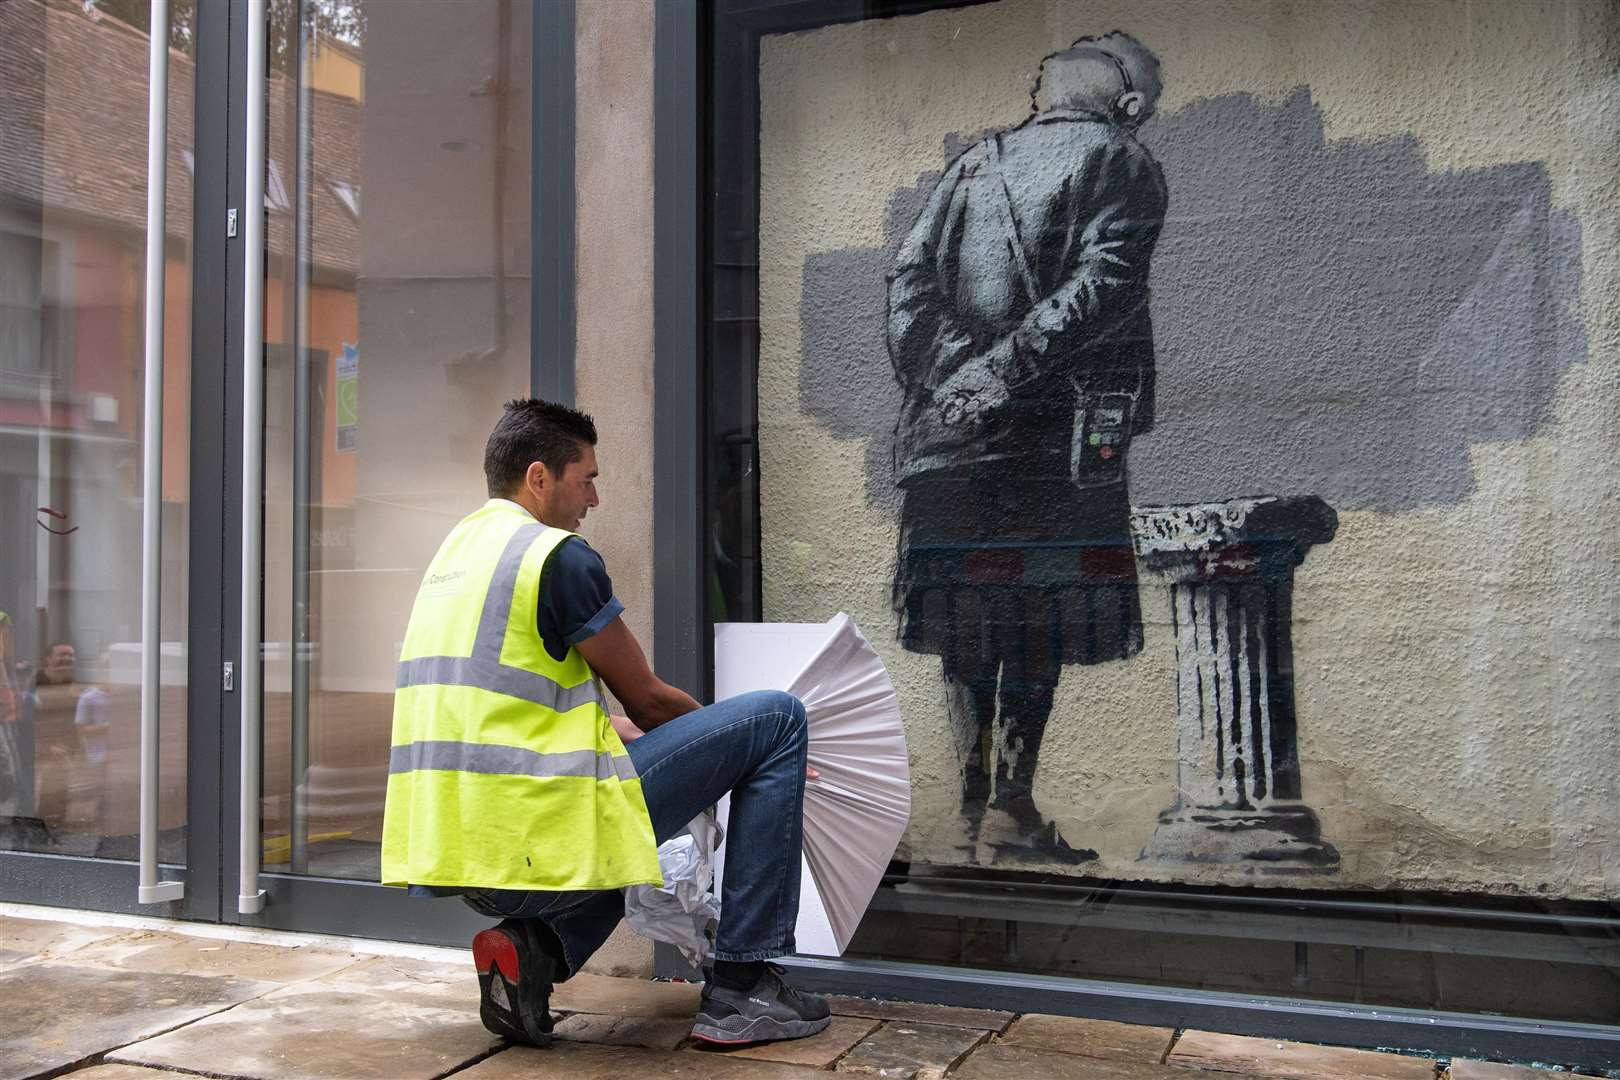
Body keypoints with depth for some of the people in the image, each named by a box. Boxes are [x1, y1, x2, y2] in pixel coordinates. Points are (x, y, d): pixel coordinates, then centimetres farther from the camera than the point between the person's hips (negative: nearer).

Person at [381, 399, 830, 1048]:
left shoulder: (455, 550, 18)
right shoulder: (558, 555, -8)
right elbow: (647, 700, 0)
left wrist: (627, 732, 31)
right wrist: (732, 737, 18)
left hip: (452, 852, 9)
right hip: (534, 843, -9)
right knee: (777, 720, -1)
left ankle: (531, 945, 12)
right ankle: (741, 988, 1)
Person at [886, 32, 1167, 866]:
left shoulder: (973, 165, 20)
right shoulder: (1122, 164, 7)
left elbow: (910, 278, 8)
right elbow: (1104, 279, -11)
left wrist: (932, 379, -2)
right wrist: (1012, 366, -15)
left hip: (947, 422, 4)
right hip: (1058, 423, -4)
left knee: (967, 618, 8)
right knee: (1043, 619, 0)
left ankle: (971, 808, 12)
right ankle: (1011, 809, -2)